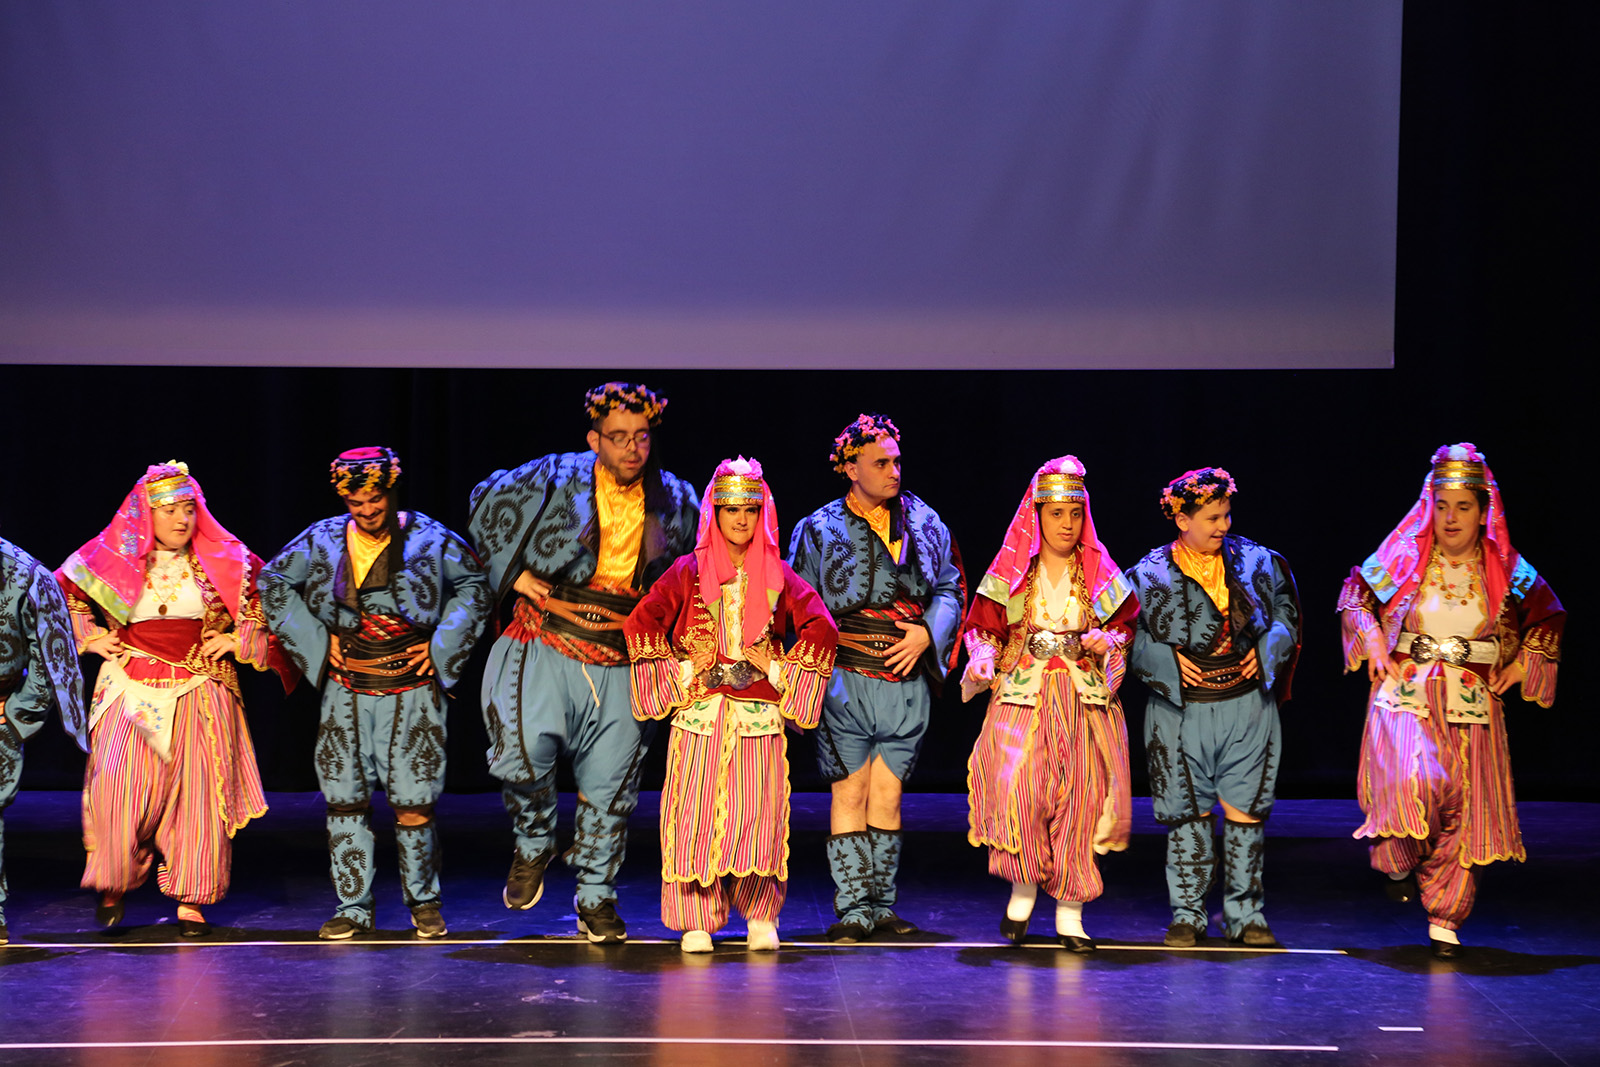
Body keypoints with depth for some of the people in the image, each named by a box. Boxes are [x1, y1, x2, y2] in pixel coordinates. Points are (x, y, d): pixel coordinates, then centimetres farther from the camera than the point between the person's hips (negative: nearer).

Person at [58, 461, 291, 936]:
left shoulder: (224, 560, 2)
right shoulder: (113, 558, 2)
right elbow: (62, 590, 17)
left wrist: (239, 639, 3)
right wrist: (89, 636, 8)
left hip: (201, 690, 1)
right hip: (131, 690, 0)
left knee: (200, 790, -3)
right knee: (119, 785, -13)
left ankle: (191, 899, 7)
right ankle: (114, 884, 7)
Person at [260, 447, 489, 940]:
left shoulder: (429, 539, -3)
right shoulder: (322, 540, 1)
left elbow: (473, 586, 8)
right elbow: (274, 583, 12)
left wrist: (440, 648, 2)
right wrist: (315, 640, 5)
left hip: (412, 693, -2)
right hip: (346, 694, 2)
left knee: (414, 804, -6)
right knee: (345, 801, 1)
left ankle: (423, 902, 13)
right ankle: (353, 908, 11)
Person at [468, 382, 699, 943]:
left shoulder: (675, 502, 5)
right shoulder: (555, 479, -4)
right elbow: (485, 503, 11)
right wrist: (513, 572, 4)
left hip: (620, 664, 2)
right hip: (546, 650, -2)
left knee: (608, 783, 6)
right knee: (521, 753, -21)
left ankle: (596, 900, 22)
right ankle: (533, 843, 9)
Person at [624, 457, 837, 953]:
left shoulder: (778, 575, 11)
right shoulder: (688, 572, 7)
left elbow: (821, 628, 4)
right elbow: (640, 624, 2)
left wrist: (779, 670, -3)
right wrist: (682, 671, -4)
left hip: (760, 717, 1)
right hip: (699, 715, -1)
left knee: (758, 815, -5)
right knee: (696, 814, -6)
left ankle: (760, 916, 10)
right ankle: (697, 920, 2)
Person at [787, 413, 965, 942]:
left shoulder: (924, 522, 10)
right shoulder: (818, 531, 2)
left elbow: (950, 587, 15)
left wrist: (928, 632, -4)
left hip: (908, 681, 3)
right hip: (847, 680, -2)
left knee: (888, 794, 5)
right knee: (850, 794, -4)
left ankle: (882, 904, 11)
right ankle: (853, 909, -1)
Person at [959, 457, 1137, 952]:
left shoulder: (1101, 573, 8)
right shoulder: (1011, 572, 5)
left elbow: (1126, 625, 13)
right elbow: (984, 627, 8)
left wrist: (1107, 641, -7)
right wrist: (983, 660, -12)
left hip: (1085, 700, 1)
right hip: (1022, 697, -1)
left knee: (1079, 799, -2)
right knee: (1018, 790, -18)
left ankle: (1069, 914, 6)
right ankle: (1023, 889, 5)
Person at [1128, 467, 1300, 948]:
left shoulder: (1253, 561, 4)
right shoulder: (1152, 574, -3)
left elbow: (1285, 612, 15)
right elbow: (1130, 638, 3)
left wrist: (1267, 652, -1)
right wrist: (1168, 661, -11)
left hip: (1247, 706, 1)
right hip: (1183, 710, -1)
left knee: (1245, 809, 0)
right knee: (1188, 811, 3)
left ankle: (1244, 913, 10)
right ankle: (1187, 915, 13)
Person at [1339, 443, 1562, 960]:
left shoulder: (1507, 571, 2)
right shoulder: (1404, 559, 0)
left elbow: (1548, 618, 17)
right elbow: (1355, 596, 16)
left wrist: (1522, 666, 7)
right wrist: (1376, 651, 5)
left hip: (1472, 704, 2)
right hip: (1407, 696, -2)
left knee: (1464, 809, 1)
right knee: (1414, 783, -25)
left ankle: (1445, 916, 13)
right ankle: (1400, 860, 4)